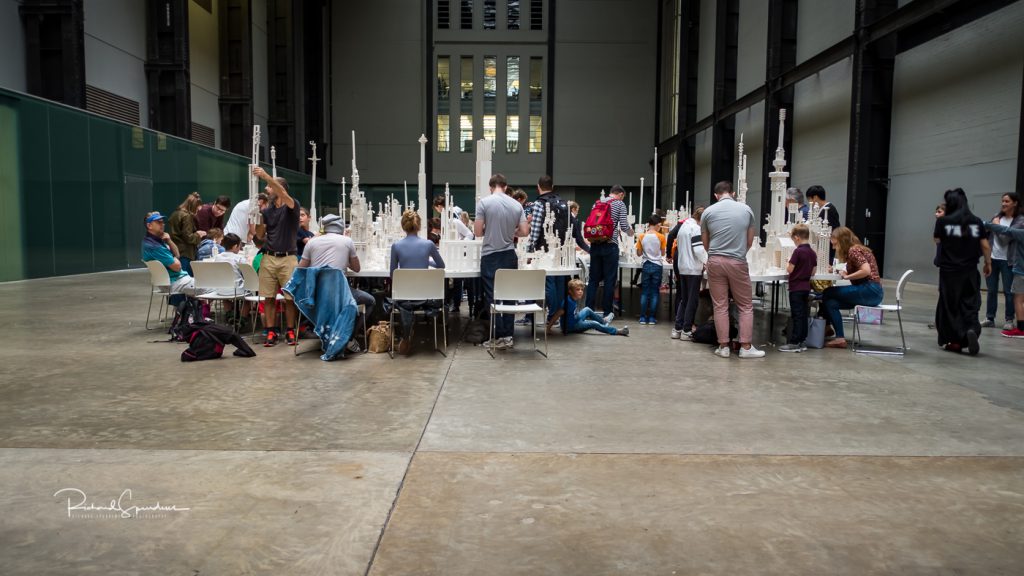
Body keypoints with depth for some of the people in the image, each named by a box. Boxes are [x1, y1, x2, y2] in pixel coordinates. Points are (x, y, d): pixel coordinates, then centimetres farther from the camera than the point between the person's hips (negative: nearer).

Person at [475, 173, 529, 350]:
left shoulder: (484, 202, -9)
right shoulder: (517, 205, 1)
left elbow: (478, 232, -9)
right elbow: (524, 231, 0)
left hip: (490, 256, -3)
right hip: (510, 256, 4)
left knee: (492, 297, 3)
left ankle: (499, 337, 3)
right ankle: (508, 336, 14)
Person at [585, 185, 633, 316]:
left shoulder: (597, 203, 15)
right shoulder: (620, 204, 0)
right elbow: (624, 226, -6)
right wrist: (630, 231, 14)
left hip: (595, 244, 5)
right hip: (610, 245, -5)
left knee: (593, 279, 9)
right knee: (609, 280, 3)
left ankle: (589, 310, 9)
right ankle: (607, 312, 7)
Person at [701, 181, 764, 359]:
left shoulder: (708, 212, 2)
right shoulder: (746, 209, 4)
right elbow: (750, 241, 11)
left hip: (715, 262, 1)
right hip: (738, 262, -1)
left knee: (720, 306, 5)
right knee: (746, 306, 8)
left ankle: (723, 347, 8)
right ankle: (746, 347, 7)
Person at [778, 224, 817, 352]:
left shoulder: (798, 251, -16)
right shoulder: (812, 253, 6)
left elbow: (790, 270, -15)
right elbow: (813, 272, 9)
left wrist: (788, 265, 5)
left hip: (796, 288, -7)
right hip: (806, 287, 7)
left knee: (797, 315, -5)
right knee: (803, 315, 11)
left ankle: (794, 343, -3)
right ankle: (802, 341, 15)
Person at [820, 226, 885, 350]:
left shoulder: (853, 250, -10)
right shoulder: (856, 249, 19)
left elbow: (866, 271, -23)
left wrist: (846, 276, -13)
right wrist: (844, 272, 6)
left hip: (869, 291, -9)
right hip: (871, 292, 9)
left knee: (827, 294, -9)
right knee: (831, 303, 2)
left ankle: (840, 338, -9)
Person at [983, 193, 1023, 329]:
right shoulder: (997, 216, 7)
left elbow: (1005, 238, -17)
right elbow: (988, 233, 14)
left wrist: (997, 226, -7)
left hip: (1007, 261, -4)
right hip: (992, 258, 4)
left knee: (1008, 291, 2)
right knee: (991, 290, 9)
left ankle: (1009, 320, 11)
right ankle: (990, 318, 15)